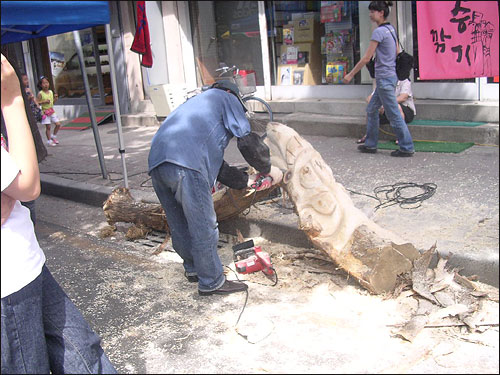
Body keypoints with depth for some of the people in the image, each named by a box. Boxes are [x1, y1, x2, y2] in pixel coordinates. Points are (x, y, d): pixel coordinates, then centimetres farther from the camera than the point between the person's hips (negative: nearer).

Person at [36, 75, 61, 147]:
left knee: (58, 124, 3)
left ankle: (54, 136, 24)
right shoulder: (40, 94, -10)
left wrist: (55, 98, -2)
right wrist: (44, 101, -22)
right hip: (45, 112, -6)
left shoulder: (51, 92, 7)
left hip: (52, 111, 6)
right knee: (48, 127, -1)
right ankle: (49, 140, 11)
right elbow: (37, 102, -13)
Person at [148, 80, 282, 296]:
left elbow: (216, 165, 31)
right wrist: (268, 169, 19)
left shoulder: (198, 104, 39)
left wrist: (246, 180, 29)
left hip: (156, 161, 9)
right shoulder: (226, 98, 19)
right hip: (185, 164, -9)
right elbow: (247, 140, 5)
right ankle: (211, 282, 14)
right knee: (204, 227, 3)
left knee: (180, 225, 22)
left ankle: (193, 269, 39)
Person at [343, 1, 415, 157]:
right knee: (371, 110, 16)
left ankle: (407, 148, 1)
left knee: (393, 115, -4)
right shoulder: (391, 29, 12)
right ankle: (371, 144, 23)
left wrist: (351, 74, -8)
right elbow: (398, 53, 17)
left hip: (384, 78, -10)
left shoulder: (379, 31, -15)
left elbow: (366, 58, -16)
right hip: (391, 76, 10)